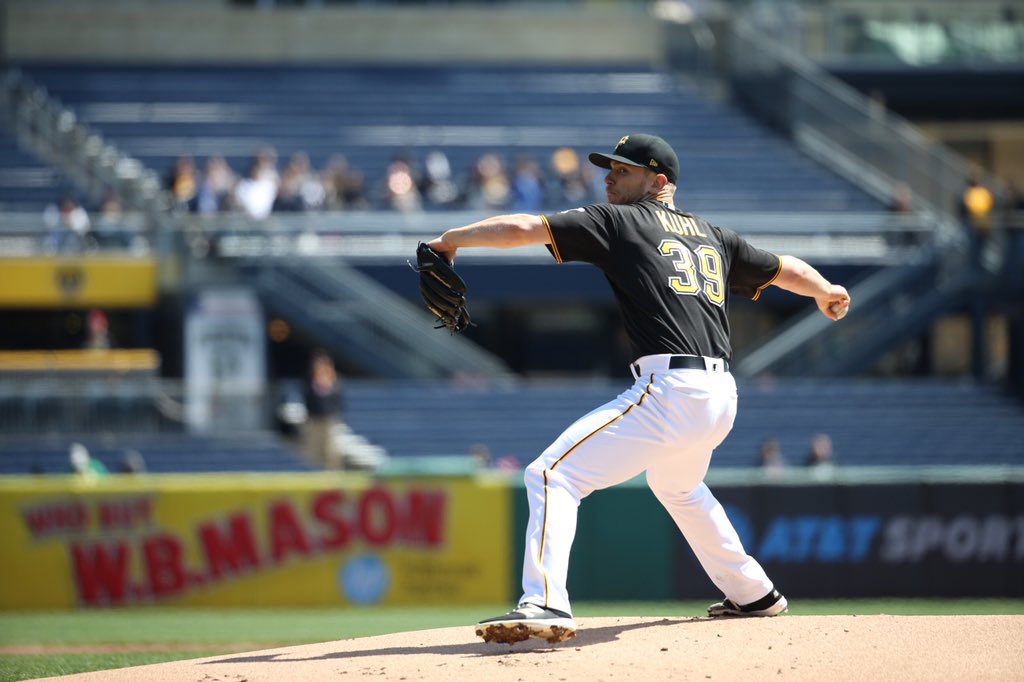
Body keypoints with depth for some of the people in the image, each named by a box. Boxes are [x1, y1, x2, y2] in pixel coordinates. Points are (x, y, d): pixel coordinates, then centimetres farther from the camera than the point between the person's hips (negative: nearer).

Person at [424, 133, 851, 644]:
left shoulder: (619, 221, 5)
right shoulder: (712, 237, 22)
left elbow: (520, 229, -2)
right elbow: (786, 270, 35)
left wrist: (452, 238, 13)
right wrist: (826, 293, 56)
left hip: (669, 390, -8)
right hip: (721, 398, 8)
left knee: (552, 474, -13)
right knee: (677, 485, 37)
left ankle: (545, 603, -31)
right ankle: (752, 593, 45)